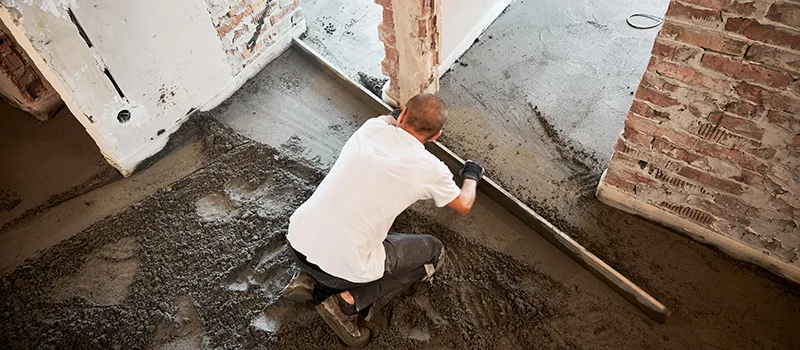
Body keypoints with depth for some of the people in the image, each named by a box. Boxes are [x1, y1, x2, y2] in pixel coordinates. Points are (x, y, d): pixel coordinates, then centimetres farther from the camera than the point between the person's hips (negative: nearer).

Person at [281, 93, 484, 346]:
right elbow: (463, 206, 15)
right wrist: (472, 176, 33)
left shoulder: (372, 127, 3)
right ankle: (348, 302, 4)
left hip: (297, 239, 6)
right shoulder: (430, 169, -6)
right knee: (434, 252, 15)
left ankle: (311, 280, 19)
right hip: (343, 266, -5)